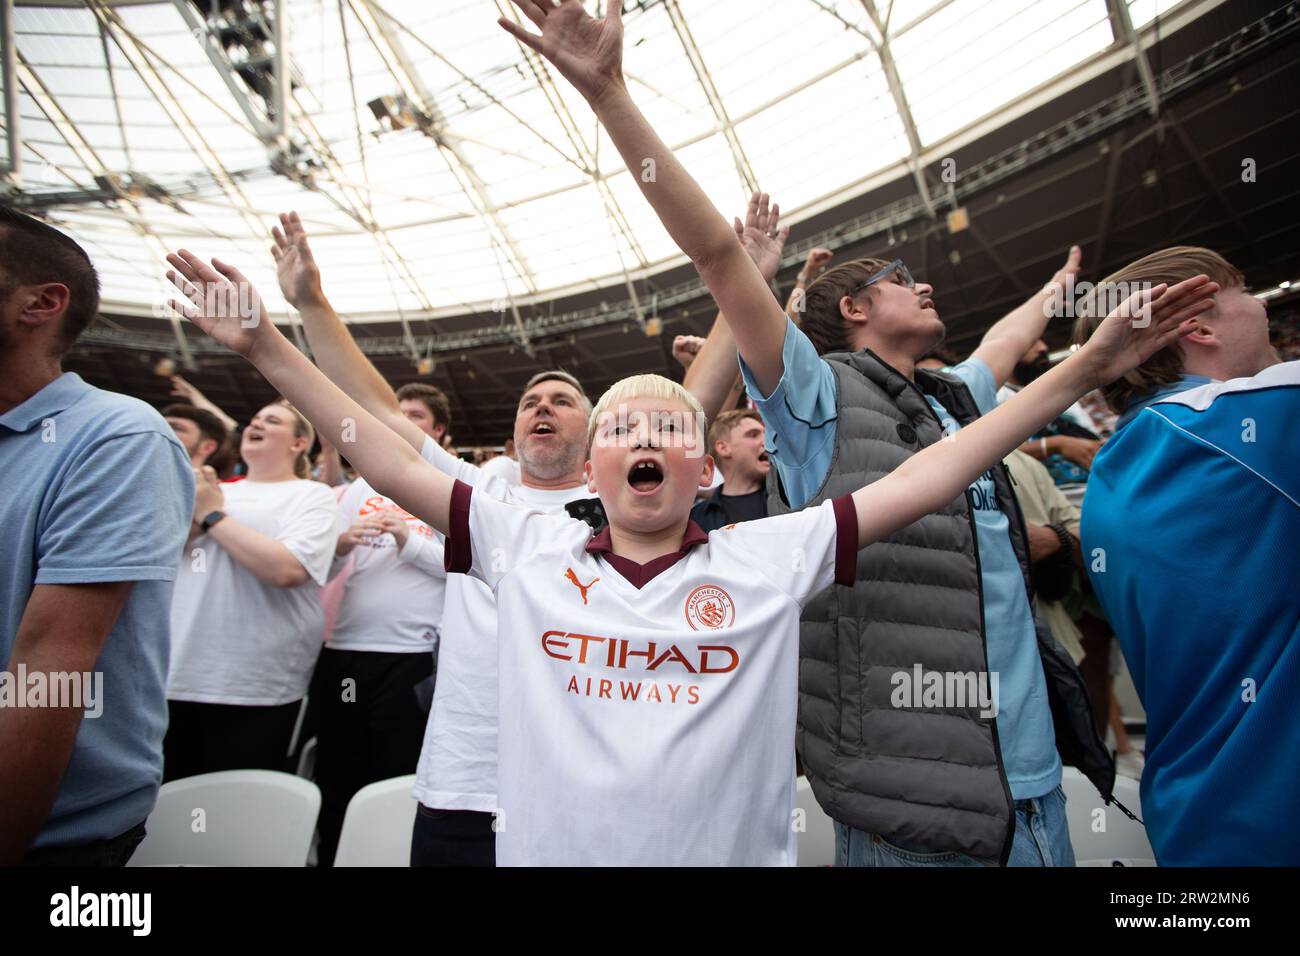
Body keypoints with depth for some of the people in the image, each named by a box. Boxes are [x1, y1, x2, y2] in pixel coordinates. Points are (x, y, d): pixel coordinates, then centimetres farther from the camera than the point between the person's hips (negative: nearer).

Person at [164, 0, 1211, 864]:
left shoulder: (771, 557, -8)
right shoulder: (527, 548, -5)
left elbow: (927, 474, -8)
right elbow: (385, 455, -3)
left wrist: (1083, 368, -8)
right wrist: (265, 341, -3)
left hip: (743, 849, 0)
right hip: (545, 849, 1)